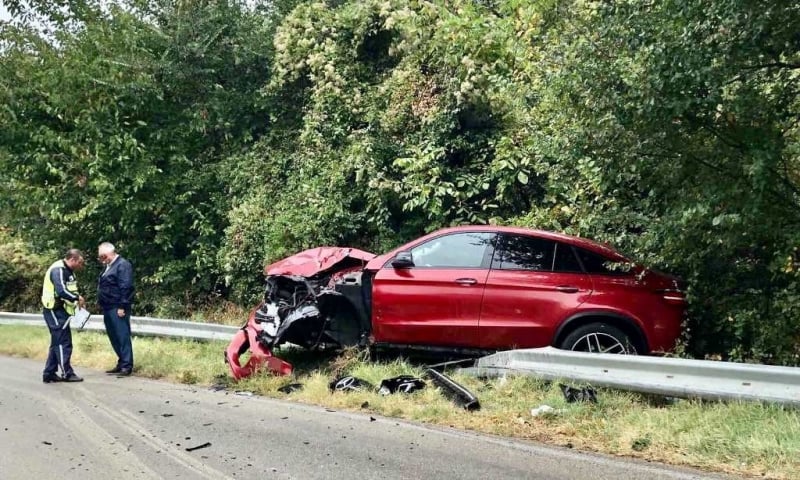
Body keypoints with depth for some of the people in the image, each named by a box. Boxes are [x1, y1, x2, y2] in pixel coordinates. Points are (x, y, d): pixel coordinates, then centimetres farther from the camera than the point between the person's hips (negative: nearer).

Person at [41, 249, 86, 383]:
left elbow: (70, 289, 19)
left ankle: (49, 374, 20)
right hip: (55, 311, -10)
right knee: (64, 342, -6)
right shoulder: (58, 270, -18)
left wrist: (77, 298, 1)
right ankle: (67, 374, 0)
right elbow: (61, 291, -29)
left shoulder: (68, 271, 14)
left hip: (60, 311, 10)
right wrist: (77, 298, -18)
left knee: (57, 343, 14)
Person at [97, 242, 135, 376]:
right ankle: (121, 363, 19)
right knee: (114, 337, 12)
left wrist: (122, 307, -21)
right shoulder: (109, 266, 19)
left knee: (122, 336, -8)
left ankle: (127, 366, -6)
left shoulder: (122, 265, -11)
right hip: (109, 308, 10)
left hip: (117, 308, -10)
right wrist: (102, 305, 20)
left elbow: (126, 288, -18)